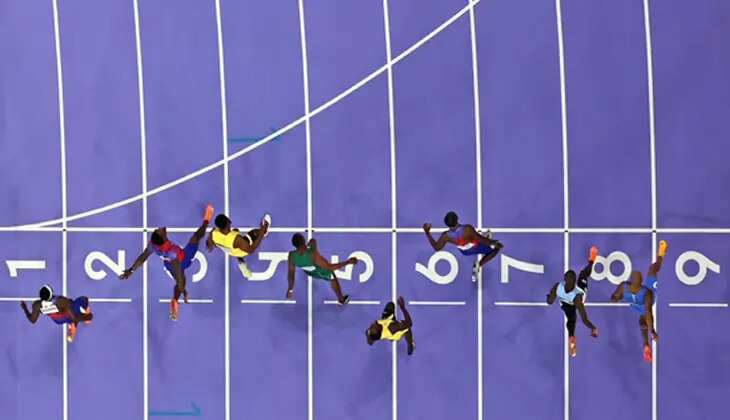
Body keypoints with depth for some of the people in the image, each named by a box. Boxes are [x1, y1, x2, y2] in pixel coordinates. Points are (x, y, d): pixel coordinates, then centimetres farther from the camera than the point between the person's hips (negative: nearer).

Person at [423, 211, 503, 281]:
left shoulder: (446, 236, -33)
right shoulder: (467, 229, -46)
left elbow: (436, 248, -15)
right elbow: (481, 239, -34)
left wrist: (427, 232, -12)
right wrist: (493, 243, -16)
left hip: (465, 251, 5)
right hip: (476, 247, -5)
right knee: (496, 248, 18)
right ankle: (478, 265, 8)